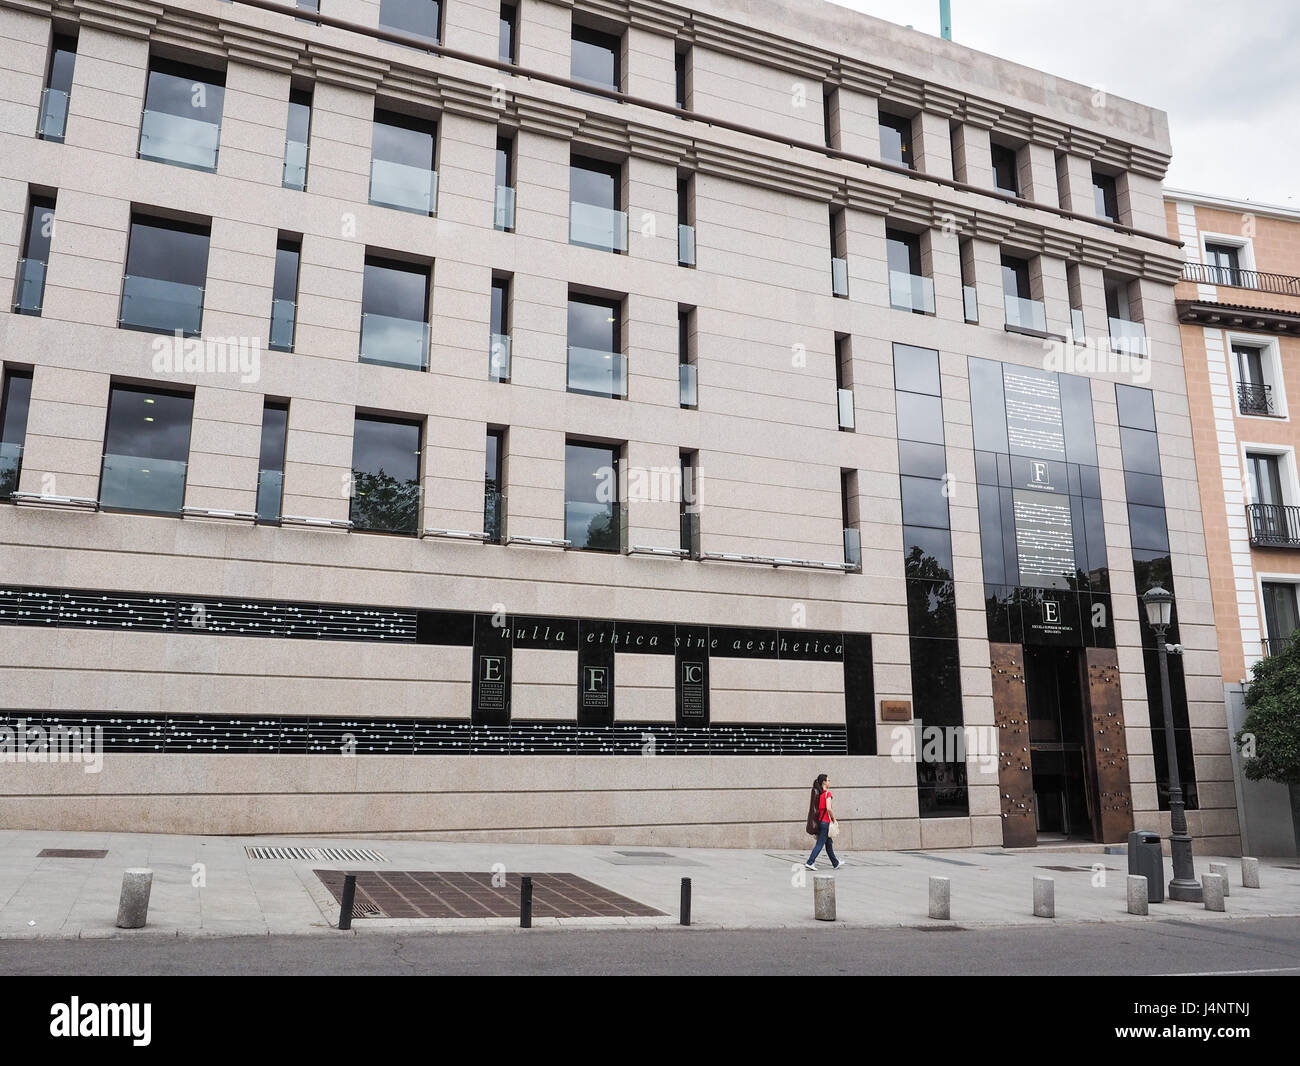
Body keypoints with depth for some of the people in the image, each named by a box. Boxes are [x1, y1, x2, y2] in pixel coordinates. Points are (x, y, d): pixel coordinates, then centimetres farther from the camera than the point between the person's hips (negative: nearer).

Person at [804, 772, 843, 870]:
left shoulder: (818, 793, 10)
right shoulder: (827, 793, -12)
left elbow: (817, 807, 10)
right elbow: (828, 808, -20)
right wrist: (834, 819, -9)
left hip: (819, 821, 8)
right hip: (826, 821, -8)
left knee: (828, 843, 17)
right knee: (820, 844, -5)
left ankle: (835, 863, 27)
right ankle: (809, 863, -10)